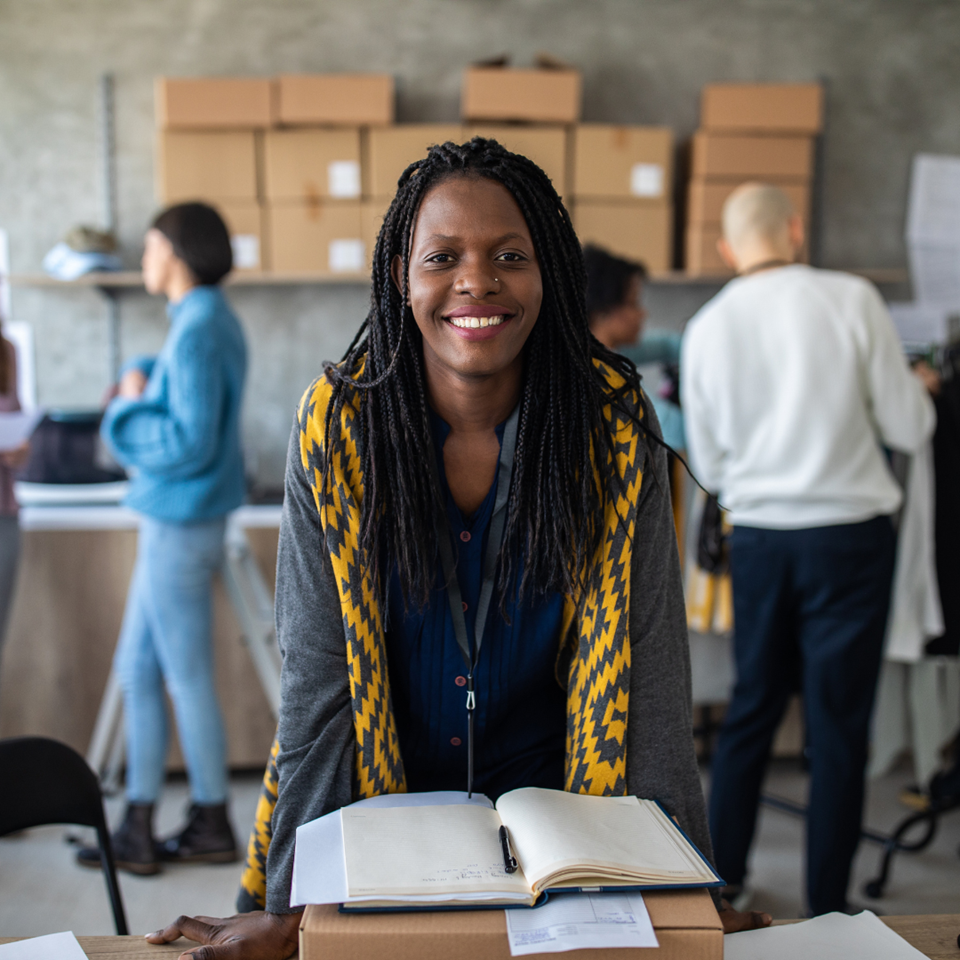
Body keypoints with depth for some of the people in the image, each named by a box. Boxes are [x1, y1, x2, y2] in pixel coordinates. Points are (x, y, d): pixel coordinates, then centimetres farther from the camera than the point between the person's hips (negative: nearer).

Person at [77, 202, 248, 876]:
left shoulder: (197, 333, -19)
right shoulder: (212, 322, 12)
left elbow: (188, 444, -24)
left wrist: (129, 407, -10)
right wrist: (141, 382, 4)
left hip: (180, 528, -10)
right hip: (176, 521, 10)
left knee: (188, 681, 3)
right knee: (138, 668, 15)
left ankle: (214, 828, 18)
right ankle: (139, 827, 22)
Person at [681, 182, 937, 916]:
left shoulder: (707, 328, 0)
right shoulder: (852, 299, -8)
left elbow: (710, 468, 7)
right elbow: (909, 430, -4)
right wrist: (916, 386, 17)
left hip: (758, 539, 3)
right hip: (850, 535, -3)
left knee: (751, 710, 17)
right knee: (838, 726, 6)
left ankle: (723, 881, 27)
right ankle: (827, 906, 16)